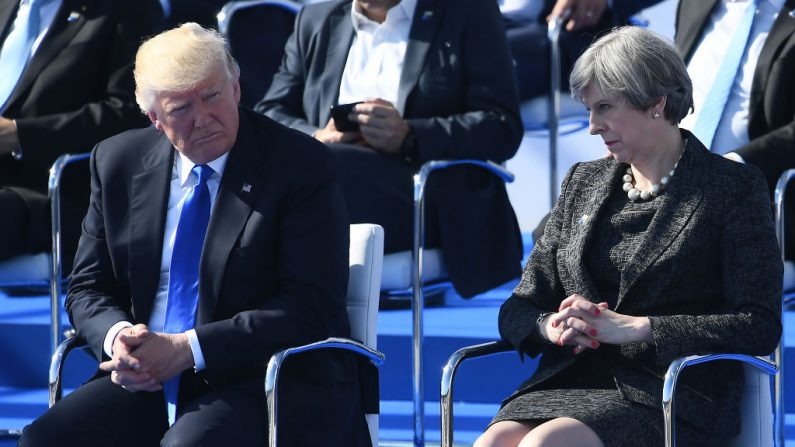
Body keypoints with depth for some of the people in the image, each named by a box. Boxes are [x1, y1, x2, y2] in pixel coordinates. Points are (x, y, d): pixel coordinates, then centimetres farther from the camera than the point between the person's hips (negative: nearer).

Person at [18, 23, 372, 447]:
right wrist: (118, 336, -10)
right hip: (146, 378, 5)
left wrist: (187, 349, -18)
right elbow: (88, 288, 15)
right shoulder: (118, 162, 9)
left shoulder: (301, 164, -6)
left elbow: (312, 309, -11)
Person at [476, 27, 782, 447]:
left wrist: (634, 328, -13)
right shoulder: (582, 183, 20)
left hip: (672, 400, -5)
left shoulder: (734, 187, 4)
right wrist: (555, 327, -7)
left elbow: (760, 326, -7)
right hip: (569, 383, 5)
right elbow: (518, 311, 19)